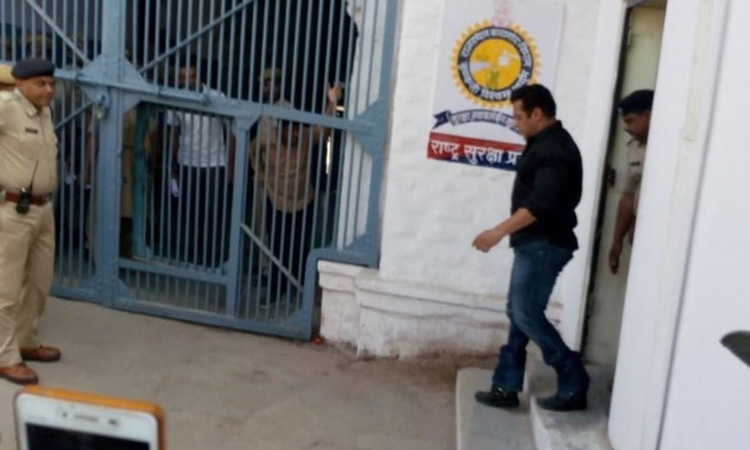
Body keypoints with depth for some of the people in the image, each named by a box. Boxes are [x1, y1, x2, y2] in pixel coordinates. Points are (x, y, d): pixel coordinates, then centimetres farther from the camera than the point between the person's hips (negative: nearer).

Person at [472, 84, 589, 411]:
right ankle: (506, 387, 17)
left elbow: (541, 204, -28)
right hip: (534, 244, 11)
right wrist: (509, 233, 22)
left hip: (544, 246, -11)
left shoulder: (554, 150, -18)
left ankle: (574, 384, 3)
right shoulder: (546, 144, 15)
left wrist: (500, 231, -29)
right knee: (518, 314, 11)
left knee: (527, 316, -7)